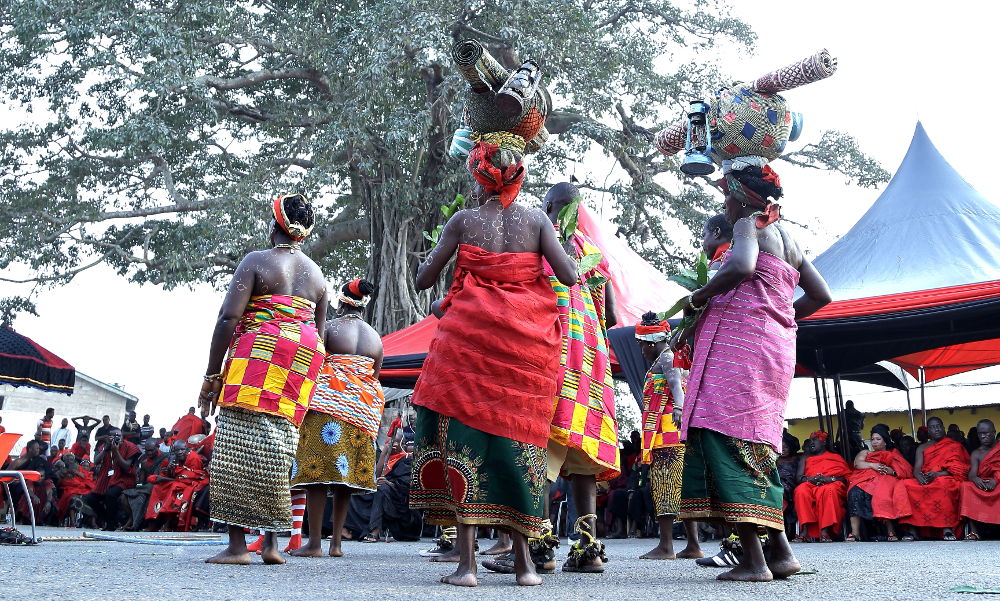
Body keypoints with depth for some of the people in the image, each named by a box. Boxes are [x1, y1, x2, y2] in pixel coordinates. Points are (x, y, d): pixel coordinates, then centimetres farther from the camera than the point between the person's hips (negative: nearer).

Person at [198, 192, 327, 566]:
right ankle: (270, 543, 10)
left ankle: (237, 545, -4)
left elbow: (229, 317, -7)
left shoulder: (257, 261, 1)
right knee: (278, 447, 9)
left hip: (257, 355, -6)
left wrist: (212, 375, -5)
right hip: (304, 357, 6)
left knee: (240, 444, -3)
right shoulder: (317, 275, 18)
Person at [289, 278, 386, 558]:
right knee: (347, 472, 9)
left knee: (317, 471, -3)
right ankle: (337, 542, 11)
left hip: (328, 402, -5)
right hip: (363, 409, 5)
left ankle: (314, 542, -5)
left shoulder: (328, 327, -1)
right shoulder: (375, 337, 14)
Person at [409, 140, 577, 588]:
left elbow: (423, 278, 2)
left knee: (464, 432, 0)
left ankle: (466, 562, -5)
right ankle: (523, 560, 12)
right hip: (528, 341, 2)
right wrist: (565, 251, 16)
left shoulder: (463, 220, 1)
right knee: (518, 434, 9)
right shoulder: (537, 221, 3)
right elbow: (569, 276, -3)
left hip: (470, 338, -1)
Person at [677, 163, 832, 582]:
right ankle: (781, 551, 8)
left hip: (738, 341, -9)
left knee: (726, 437, -14)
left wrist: (698, 297, -11)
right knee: (757, 445, 10)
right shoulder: (787, 239, 23)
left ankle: (753, 560, -20)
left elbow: (741, 267, -24)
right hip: (776, 345, 9)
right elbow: (820, 295, 26)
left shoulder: (748, 225, -2)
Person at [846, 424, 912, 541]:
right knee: (855, 493, -34)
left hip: (885, 479, -1)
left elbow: (906, 471, 12)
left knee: (882, 493, -39)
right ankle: (855, 533, -41)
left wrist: (892, 471, -8)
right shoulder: (865, 453, 34)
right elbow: (857, 463, 11)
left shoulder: (894, 453, 29)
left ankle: (890, 530, -35)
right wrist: (873, 465, -8)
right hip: (865, 479, 1)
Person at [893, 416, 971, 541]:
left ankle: (947, 528, -38)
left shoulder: (954, 445, 11)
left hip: (946, 479, -3)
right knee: (904, 485, -27)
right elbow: (916, 469, 7)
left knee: (943, 485, -39)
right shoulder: (922, 448, 19)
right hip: (924, 481, 3)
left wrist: (936, 474, -18)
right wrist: (919, 476, -19)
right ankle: (912, 528, -34)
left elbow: (957, 469, -1)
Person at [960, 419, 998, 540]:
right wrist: (975, 479, -25)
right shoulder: (976, 454, 15)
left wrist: (995, 480, -25)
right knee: (966, 487, -27)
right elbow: (971, 474, 0)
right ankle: (973, 531, -33)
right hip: (981, 484, 3)